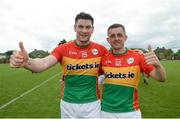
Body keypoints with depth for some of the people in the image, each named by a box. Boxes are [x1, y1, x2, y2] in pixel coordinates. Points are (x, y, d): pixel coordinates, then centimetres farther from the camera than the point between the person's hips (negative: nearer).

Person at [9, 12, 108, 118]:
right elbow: (44, 64, -25)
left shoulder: (101, 49, -7)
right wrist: (27, 62, -44)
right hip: (68, 104, 1)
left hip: (92, 104, 0)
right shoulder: (63, 49, -10)